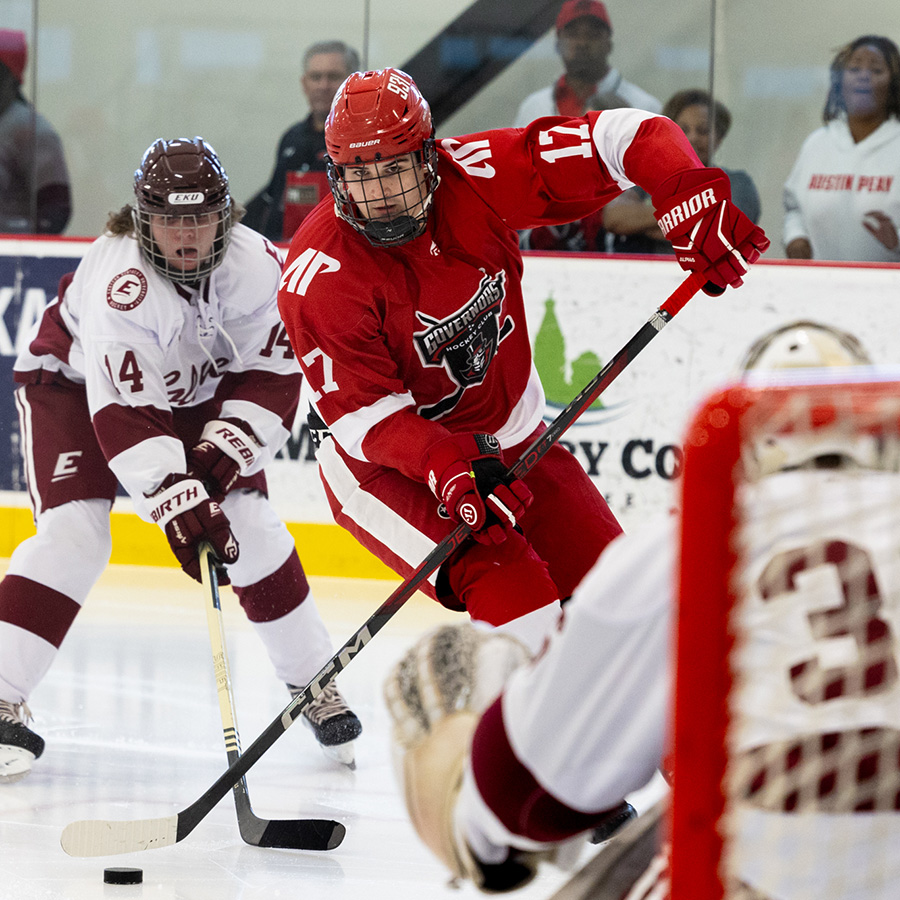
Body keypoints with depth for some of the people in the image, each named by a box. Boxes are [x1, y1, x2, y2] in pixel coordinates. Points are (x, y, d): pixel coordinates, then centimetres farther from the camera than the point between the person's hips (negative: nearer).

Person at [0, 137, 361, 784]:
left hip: (195, 392, 4)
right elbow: (121, 414, -39)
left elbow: (274, 374, -15)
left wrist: (228, 444, -29)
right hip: (75, 384, -4)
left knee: (250, 523, -7)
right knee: (73, 530, -21)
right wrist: (177, 501, -45)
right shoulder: (118, 278, -37)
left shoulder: (256, 264, -24)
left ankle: (315, 681, 9)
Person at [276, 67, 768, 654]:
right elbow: (365, 417, -25)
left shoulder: (477, 176, -17)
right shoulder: (319, 276, -25)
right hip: (384, 466, -5)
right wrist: (451, 470, -40)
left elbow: (624, 137, -16)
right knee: (512, 591, -26)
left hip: (510, 438, 5)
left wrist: (692, 200, -33)